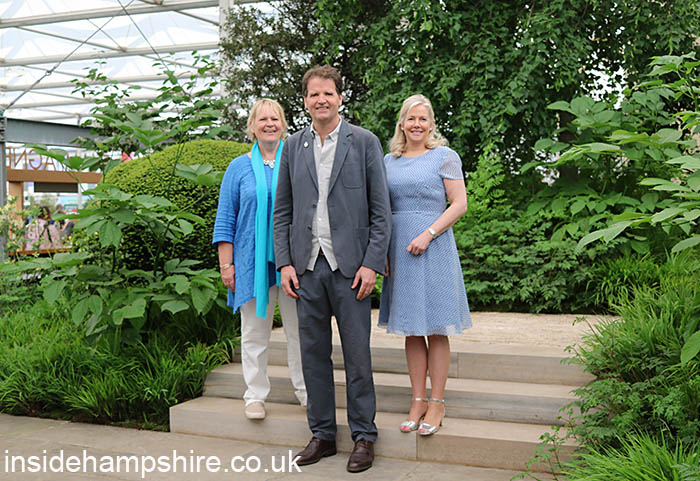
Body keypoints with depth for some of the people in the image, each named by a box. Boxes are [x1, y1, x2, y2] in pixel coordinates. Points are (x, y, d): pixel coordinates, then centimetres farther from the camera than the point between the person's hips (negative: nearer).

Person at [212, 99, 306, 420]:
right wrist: (226, 265, -1)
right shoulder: (239, 167, 8)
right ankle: (255, 395, 15)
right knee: (254, 332, 5)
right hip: (253, 262, 0)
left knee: (300, 329, 5)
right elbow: (225, 220, 7)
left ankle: (304, 388, 20)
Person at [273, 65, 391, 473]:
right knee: (313, 353, 9)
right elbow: (282, 211, 12)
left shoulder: (365, 142, 1)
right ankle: (322, 434, 21)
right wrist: (285, 262, 3)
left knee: (357, 354, 2)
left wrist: (371, 263, -10)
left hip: (350, 266, -3)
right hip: (307, 267, 4)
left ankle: (364, 436, 15)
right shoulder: (293, 147, 11)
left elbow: (381, 209, -2)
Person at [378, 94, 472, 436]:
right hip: (399, 251, 4)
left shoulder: (444, 156, 1)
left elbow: (459, 204, -5)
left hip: (433, 249, -4)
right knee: (411, 330, 7)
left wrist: (428, 234, -16)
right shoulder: (388, 161, 13)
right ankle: (418, 401, 15)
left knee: (436, 330, 0)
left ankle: (436, 404, 8)